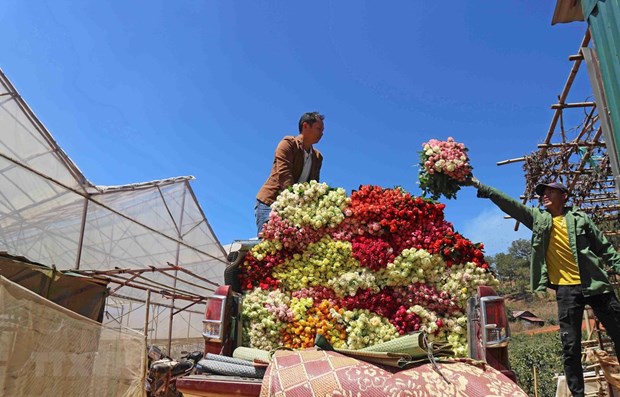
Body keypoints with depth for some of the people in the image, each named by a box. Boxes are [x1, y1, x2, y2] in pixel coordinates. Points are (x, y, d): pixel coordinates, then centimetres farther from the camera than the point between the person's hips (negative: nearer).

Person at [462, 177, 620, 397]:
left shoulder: (580, 218, 6)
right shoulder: (538, 218, 8)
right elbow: (508, 203, 2)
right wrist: (479, 186, -4)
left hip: (595, 284, 0)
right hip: (566, 288, 0)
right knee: (571, 346, 3)